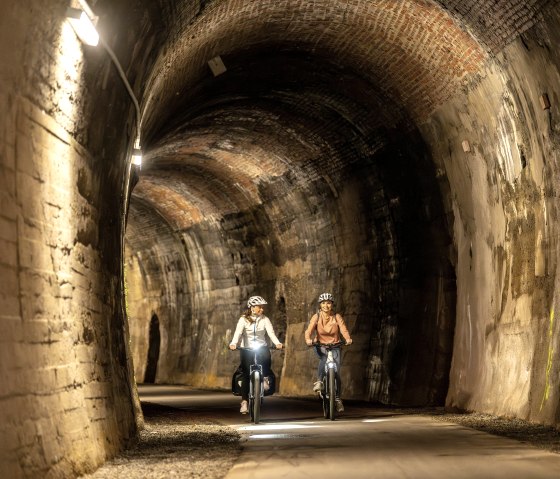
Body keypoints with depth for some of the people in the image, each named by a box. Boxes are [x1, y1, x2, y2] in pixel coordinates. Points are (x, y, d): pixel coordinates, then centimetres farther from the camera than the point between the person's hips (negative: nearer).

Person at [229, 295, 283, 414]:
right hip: (247, 349, -1)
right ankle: (244, 401, 0)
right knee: (247, 375, -9)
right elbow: (238, 333, -18)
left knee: (266, 357, -33)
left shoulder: (264, 319, 0)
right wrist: (233, 344, -38)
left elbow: (271, 332, -12)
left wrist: (277, 343, -31)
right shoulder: (243, 319, -5)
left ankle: (265, 378, -7)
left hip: (261, 347, 1)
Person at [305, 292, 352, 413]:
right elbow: (309, 330, -19)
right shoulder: (316, 317, -6)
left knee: (337, 372, -7)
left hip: (334, 346, 1)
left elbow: (343, 330, -16)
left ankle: (338, 398, 10)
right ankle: (319, 381, -25)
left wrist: (348, 338, -38)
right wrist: (308, 339, -41)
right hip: (321, 346, -1)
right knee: (324, 357, -36)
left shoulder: (337, 317, -4)